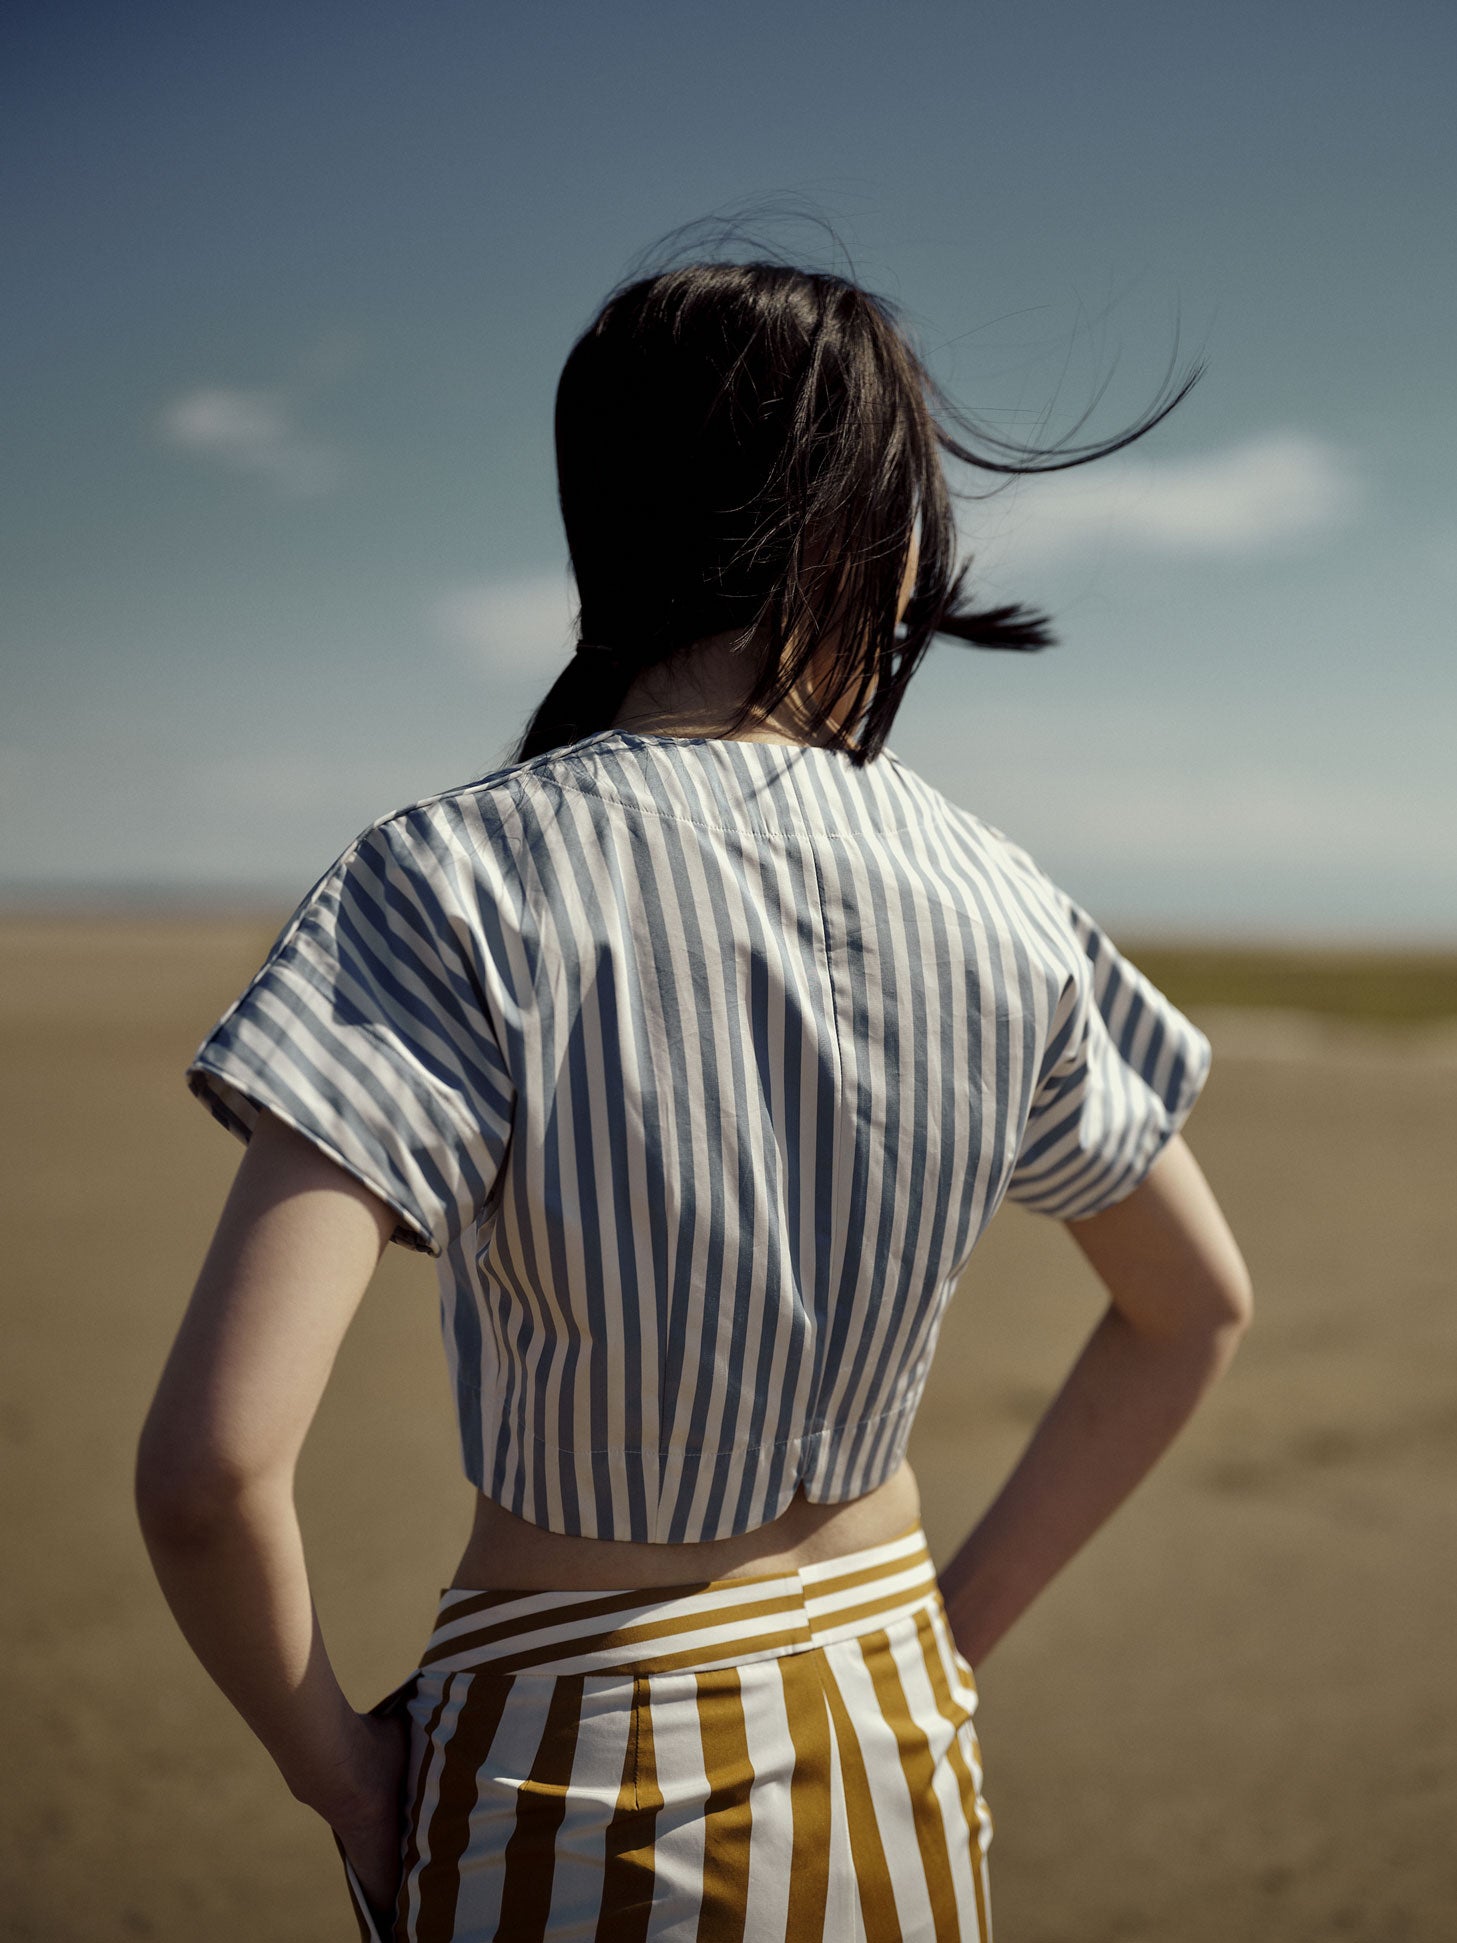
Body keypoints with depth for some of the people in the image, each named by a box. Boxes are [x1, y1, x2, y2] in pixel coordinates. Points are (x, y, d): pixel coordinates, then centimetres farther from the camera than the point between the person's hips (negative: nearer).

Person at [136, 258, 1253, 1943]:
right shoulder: (997, 905, -7)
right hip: (897, 1771, 4)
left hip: (574, 1781, -3)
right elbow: (1198, 1310, 7)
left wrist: (333, 1765, -8)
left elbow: (210, 1460, -27)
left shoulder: (453, 887, -20)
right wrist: (950, 1629, 13)